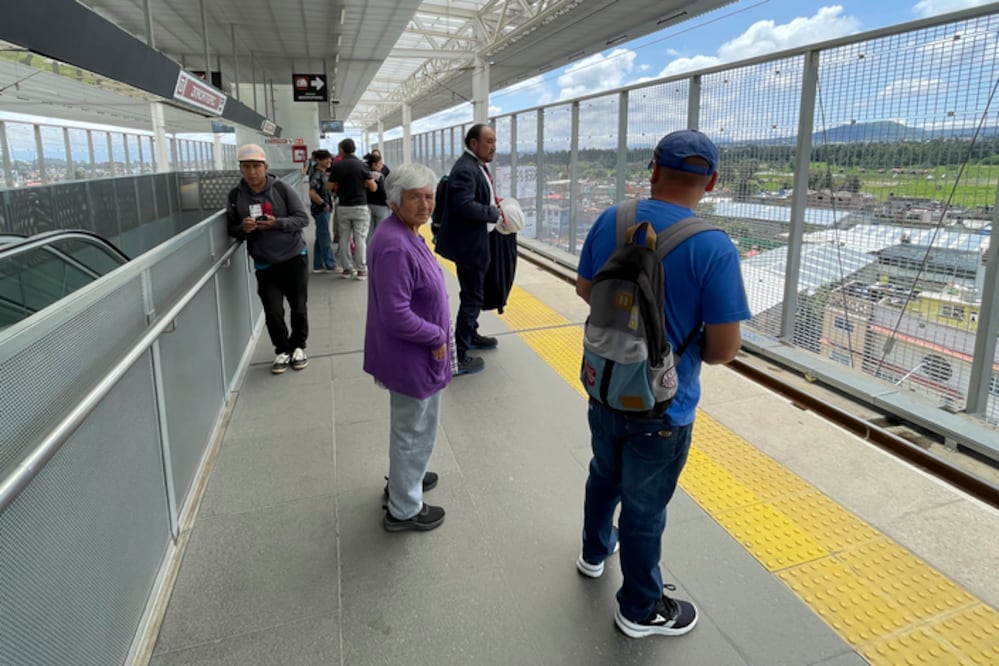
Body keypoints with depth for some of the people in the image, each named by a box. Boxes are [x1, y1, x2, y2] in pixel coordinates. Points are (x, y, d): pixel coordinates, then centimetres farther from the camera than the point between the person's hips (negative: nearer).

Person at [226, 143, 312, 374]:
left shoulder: (282, 189, -8)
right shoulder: (235, 196, -3)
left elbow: (303, 218, -8)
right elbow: (232, 230, 5)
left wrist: (277, 223, -23)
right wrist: (243, 228, -19)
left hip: (294, 258, -1)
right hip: (265, 265, 1)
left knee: (299, 308, 7)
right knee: (273, 313, -2)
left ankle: (298, 347, 30)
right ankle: (282, 350, 22)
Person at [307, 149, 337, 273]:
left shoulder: (324, 174, 12)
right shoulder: (316, 174, -15)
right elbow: (312, 193, -25)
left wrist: (329, 204, 10)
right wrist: (324, 205, -17)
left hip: (325, 210, 9)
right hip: (320, 210, -9)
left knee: (320, 239, 12)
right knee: (326, 239, -1)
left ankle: (318, 266, 18)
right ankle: (331, 265, 7)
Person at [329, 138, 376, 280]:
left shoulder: (336, 166, -2)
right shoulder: (362, 165, -6)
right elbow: (372, 188, -5)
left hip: (343, 207, 2)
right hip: (360, 207, -2)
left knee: (344, 238, 10)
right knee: (360, 239, 1)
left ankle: (347, 268, 15)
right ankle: (361, 270, 1)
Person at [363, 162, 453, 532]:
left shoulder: (406, 233, 4)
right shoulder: (395, 246, -28)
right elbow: (397, 316, -30)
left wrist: (436, 333, 9)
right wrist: (438, 337, -17)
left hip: (414, 353, 10)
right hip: (411, 358, -10)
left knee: (410, 425, 27)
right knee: (414, 430, 8)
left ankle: (404, 478, 50)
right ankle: (404, 509, 27)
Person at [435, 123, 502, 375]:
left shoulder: (477, 166, 12)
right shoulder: (465, 169, -21)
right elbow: (464, 206, -32)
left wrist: (494, 203, 1)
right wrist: (495, 212, -20)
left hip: (475, 241, 11)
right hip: (469, 243, -11)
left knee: (472, 294, 24)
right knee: (472, 297, -5)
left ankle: (470, 335, 41)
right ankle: (459, 356, 1)